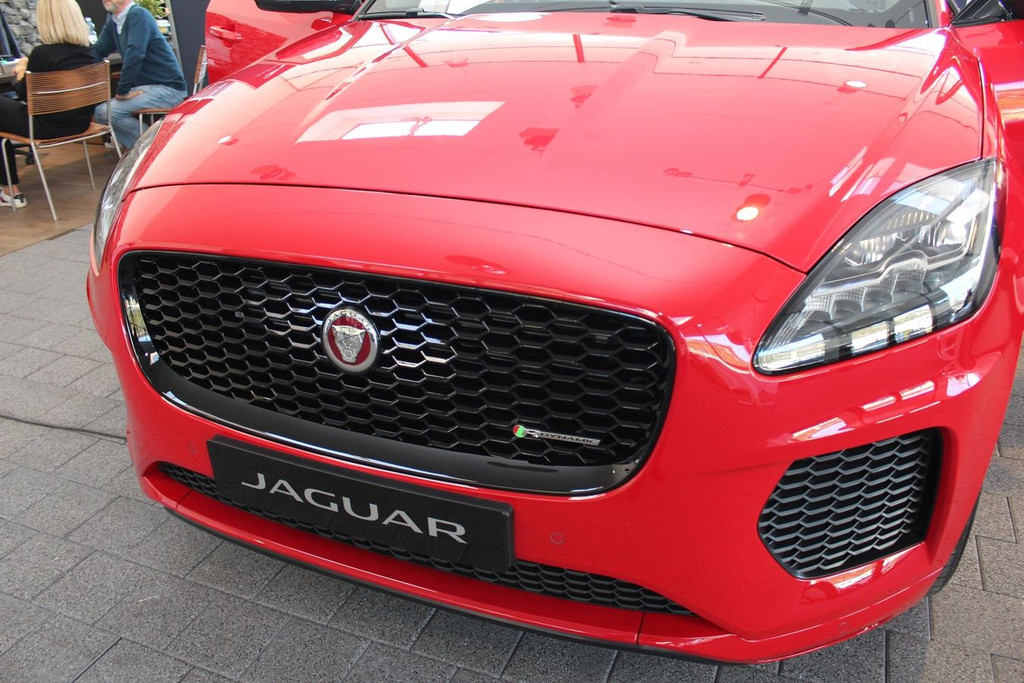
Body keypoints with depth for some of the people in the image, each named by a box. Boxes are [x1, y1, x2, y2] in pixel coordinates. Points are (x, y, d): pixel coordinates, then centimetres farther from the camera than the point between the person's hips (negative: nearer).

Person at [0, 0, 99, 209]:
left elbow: (25, 95, -8)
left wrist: (20, 74, 11)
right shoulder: (87, 52, 0)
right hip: (80, 123, 7)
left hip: (48, 127, -7)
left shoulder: (42, 54, -20)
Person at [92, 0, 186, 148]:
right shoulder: (113, 22, 12)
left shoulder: (138, 15, -14)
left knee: (109, 111, -19)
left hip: (167, 88, -9)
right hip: (144, 86, 9)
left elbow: (134, 54, -24)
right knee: (98, 112, 1)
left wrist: (122, 91, -20)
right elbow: (97, 52, 17)